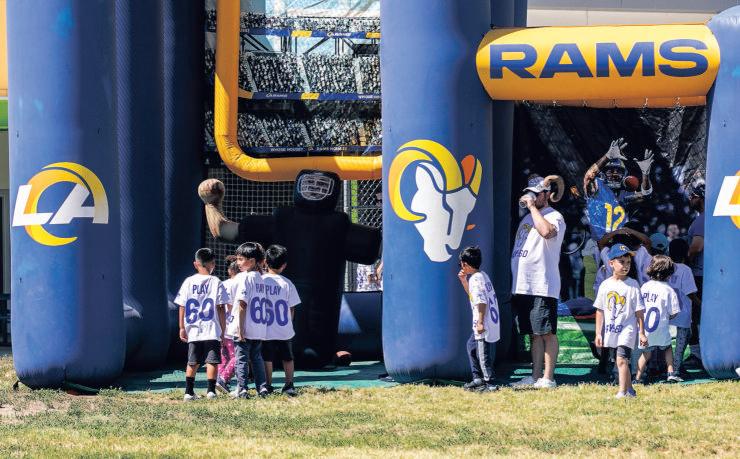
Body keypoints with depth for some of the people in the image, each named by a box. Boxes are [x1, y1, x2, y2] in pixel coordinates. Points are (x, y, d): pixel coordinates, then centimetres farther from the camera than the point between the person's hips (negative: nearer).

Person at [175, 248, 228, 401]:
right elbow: (220, 309, -4)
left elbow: (182, 307, 2)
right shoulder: (216, 282, -3)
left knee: (192, 362, 10)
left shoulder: (189, 282, 2)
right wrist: (223, 330, 1)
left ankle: (189, 391, 8)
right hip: (212, 331, -3)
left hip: (193, 330, 3)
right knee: (212, 361, 2)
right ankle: (211, 390, -4)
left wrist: (182, 328, 9)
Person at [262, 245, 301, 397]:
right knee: (287, 358, 14)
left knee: (267, 359, 8)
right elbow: (291, 308, -1)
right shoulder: (287, 283, -6)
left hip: (265, 330, -1)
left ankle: (268, 386, 9)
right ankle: (289, 385, 13)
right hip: (284, 330, 1)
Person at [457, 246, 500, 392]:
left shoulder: (475, 279, -16)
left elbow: (481, 301, -24)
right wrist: (463, 280, 20)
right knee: (472, 345, 21)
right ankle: (478, 378, 23)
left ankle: (489, 383, -8)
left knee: (482, 353, -8)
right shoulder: (482, 275, 14)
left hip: (484, 324, -11)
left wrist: (480, 322, -25)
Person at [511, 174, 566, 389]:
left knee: (546, 332, -7)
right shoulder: (528, 218, 21)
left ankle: (548, 378, -6)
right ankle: (535, 376, 14)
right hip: (523, 287, 8)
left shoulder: (554, 216, -6)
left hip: (543, 287, -8)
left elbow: (547, 231, -31)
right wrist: (514, 286, 21)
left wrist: (533, 206, -19)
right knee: (534, 333, 11)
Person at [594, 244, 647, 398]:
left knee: (621, 359, -17)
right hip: (610, 330, 5)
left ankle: (622, 392, -19)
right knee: (619, 361, 13)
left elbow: (639, 312, -2)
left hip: (627, 328, -5)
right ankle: (630, 390, 27)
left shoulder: (632, 285, -5)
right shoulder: (605, 285, 4)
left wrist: (642, 333, -4)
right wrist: (598, 333, 7)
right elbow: (600, 311, 9)